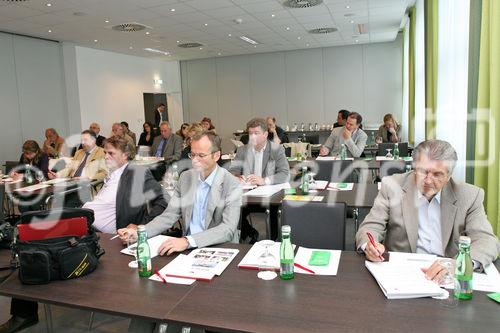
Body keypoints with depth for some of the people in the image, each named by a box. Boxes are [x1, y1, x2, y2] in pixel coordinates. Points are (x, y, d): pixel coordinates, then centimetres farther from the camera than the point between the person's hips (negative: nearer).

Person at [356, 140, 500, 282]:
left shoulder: (469, 196, -1)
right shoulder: (393, 186, -3)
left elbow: (488, 240, -8)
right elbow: (372, 226, -2)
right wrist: (369, 245, -27)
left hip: (447, 276, 1)